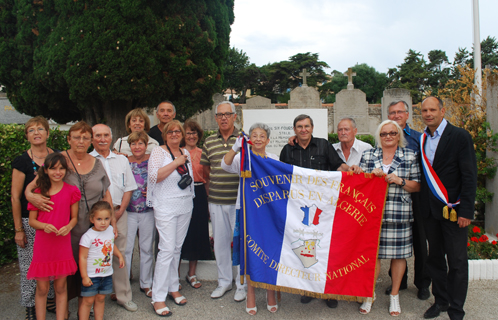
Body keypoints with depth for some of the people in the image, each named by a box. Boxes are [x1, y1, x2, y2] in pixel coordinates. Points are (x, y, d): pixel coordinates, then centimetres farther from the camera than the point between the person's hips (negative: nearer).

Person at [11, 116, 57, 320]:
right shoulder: (22, 161, -7)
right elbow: (15, 197, -6)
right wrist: (18, 229, -8)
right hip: (29, 221, -3)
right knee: (29, 266, 4)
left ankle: (50, 299, 30)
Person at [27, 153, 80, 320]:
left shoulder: (71, 191, 0)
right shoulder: (39, 192, 1)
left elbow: (74, 217, 5)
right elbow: (32, 220, 4)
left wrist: (68, 227, -15)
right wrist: (44, 226, -16)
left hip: (62, 245, 0)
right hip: (42, 245, 0)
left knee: (61, 288, 10)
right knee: (42, 289, 7)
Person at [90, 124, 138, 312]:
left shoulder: (121, 160, 13)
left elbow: (129, 188, 13)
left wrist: (120, 211, 0)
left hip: (119, 213, 3)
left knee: (119, 254, 6)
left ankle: (123, 296, 16)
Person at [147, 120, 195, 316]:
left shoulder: (185, 153, 13)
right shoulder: (158, 152, -5)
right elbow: (154, 176, -19)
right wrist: (176, 162, -18)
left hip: (185, 206, 6)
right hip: (166, 207, -6)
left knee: (177, 248, 12)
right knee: (167, 249, -9)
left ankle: (173, 288, 25)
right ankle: (158, 298, -1)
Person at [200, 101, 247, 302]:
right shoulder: (209, 142, 9)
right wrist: (210, 189, 10)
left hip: (239, 201, -3)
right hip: (216, 201, 3)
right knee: (220, 241, 11)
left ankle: (242, 284, 19)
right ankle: (224, 281, 27)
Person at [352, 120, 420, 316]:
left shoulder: (410, 156, 6)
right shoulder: (368, 155, 9)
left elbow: (417, 186, 4)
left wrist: (400, 181, -12)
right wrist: (372, 175, -9)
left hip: (399, 215, 0)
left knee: (398, 254, 6)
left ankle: (395, 295, 25)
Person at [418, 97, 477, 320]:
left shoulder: (460, 136, -6)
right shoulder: (421, 140, 10)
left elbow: (469, 176, -10)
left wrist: (466, 211, -14)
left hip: (453, 209, -5)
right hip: (430, 209, 5)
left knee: (457, 261, 3)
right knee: (435, 257, 14)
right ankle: (440, 301, 29)